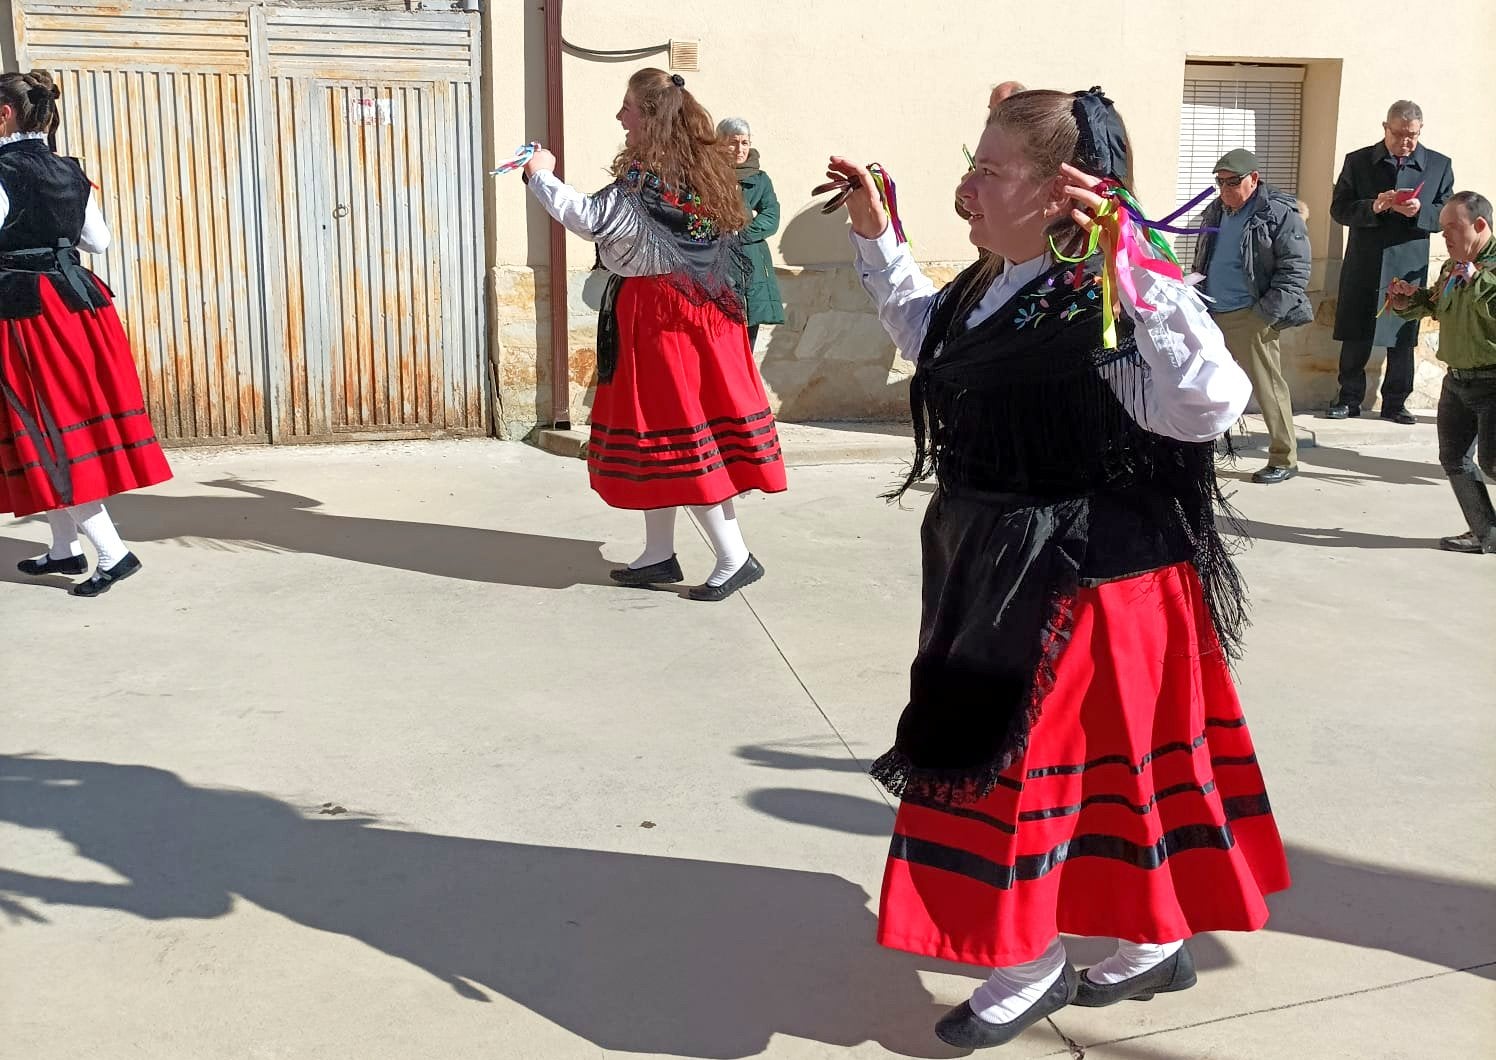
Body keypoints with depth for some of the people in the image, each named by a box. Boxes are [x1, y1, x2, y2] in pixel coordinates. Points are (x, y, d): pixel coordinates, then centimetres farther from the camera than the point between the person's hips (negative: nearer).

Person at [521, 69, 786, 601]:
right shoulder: (701, 167, 10)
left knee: (677, 435, -4)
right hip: (694, 308, 9)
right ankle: (659, 555, 21)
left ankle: (734, 558, -1)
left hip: (658, 313, -9)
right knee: (664, 430, 14)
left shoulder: (648, 173, -17)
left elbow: (592, 219, -21)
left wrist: (541, 177, -8)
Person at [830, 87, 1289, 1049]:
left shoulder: (1108, 308, -22)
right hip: (997, 572, 9)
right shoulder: (986, 289, 6)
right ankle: (1157, 940, 39)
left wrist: (1134, 276, -40)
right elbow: (930, 341, 27)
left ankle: (1030, 969, 24)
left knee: (1015, 762, 2)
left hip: (1082, 583, -9)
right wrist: (878, 238, 23)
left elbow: (1207, 406, -36)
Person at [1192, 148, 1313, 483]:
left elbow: (1295, 270, -11)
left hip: (1250, 317, -7)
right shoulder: (1215, 212, 15)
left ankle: (1284, 459, 5)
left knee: (1267, 387, -4)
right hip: (1212, 315, 7)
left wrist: (1268, 313, -17)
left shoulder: (1279, 214, -7)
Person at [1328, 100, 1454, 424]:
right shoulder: (1357, 161, 2)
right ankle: (1349, 398, 17)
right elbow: (1339, 209, -1)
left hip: (1408, 268, 0)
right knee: (1354, 337, 6)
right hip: (1362, 267, 0)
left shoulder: (1439, 165, 4)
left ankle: (1395, 403, 15)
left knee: (1402, 339, 6)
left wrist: (1419, 211, -19)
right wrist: (1373, 207, -19)